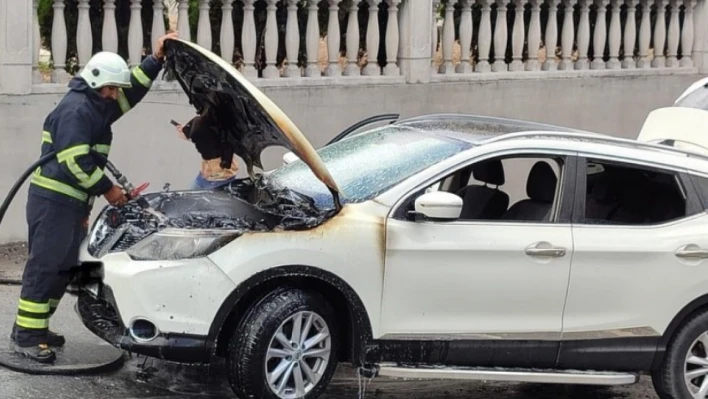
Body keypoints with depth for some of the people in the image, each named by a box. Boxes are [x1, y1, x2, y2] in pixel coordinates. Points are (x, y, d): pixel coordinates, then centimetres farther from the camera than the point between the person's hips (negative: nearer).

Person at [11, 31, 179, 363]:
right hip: (53, 200, -10)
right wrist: (107, 189, -15)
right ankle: (26, 335, -5)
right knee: (44, 266, -8)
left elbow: (133, 89, 21)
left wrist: (157, 58, 9)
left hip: (72, 202, 10)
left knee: (64, 267, 12)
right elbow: (75, 162, -23)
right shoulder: (76, 109, -16)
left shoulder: (98, 107, 16)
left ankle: (35, 327, 20)